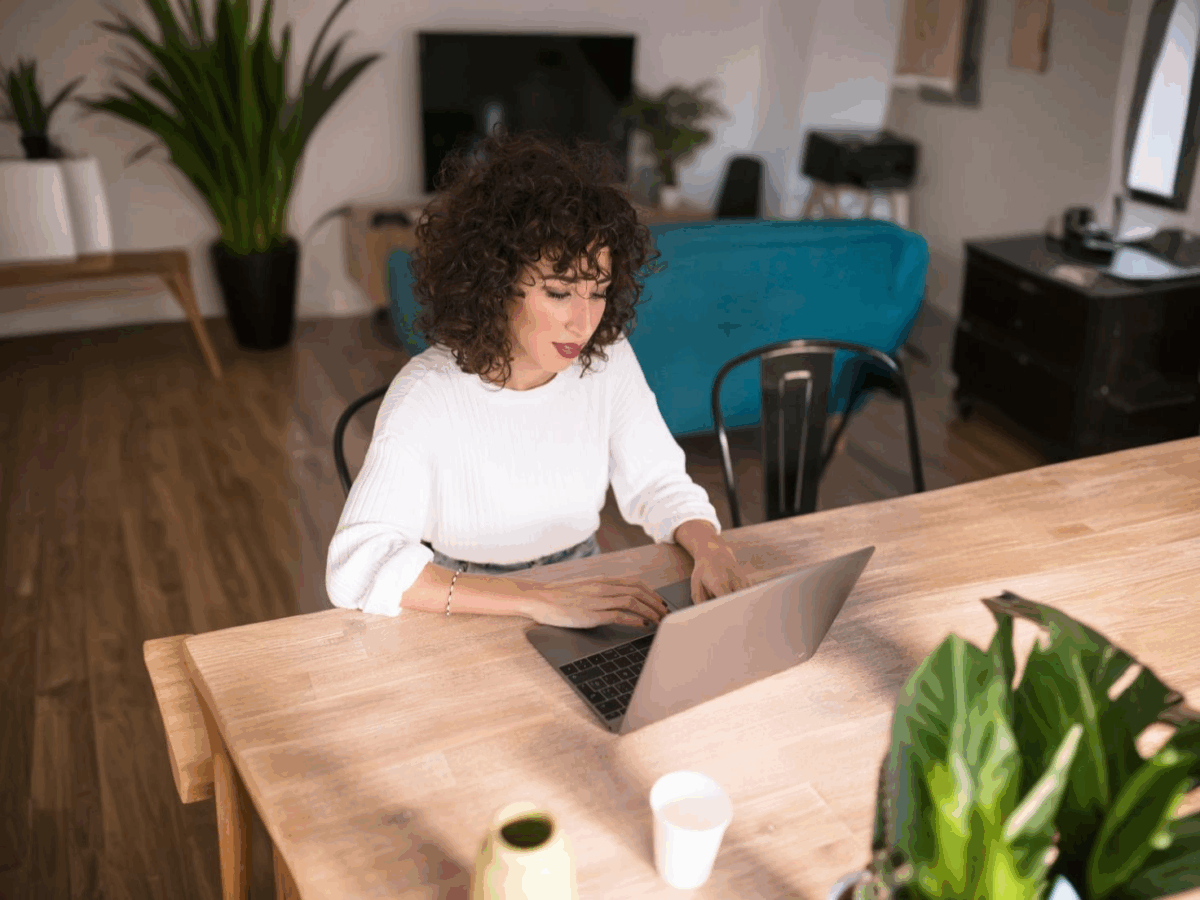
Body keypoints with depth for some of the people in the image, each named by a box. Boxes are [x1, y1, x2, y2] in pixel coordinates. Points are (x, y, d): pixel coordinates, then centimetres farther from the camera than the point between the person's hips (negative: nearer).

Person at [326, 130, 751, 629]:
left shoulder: (609, 360, -5)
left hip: (585, 603, 4)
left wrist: (711, 547, -17)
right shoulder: (427, 395, -19)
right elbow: (357, 566, -27)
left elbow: (659, 484, 5)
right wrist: (538, 600, -35)